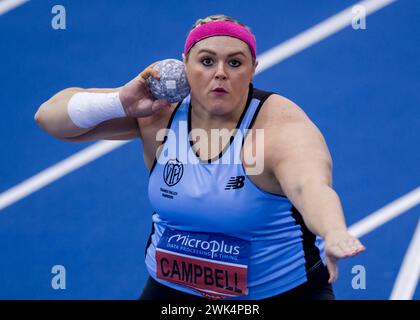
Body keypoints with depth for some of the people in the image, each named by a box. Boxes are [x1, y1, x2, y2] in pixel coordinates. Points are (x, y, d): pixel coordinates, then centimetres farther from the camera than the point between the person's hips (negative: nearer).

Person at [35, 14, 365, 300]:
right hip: (173, 287, 3)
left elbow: (310, 187, -44)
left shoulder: (281, 125, -23)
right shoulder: (159, 111, -9)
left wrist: (334, 234, -66)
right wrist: (120, 102, -25)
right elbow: (50, 116, -7)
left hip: (281, 291, -3)